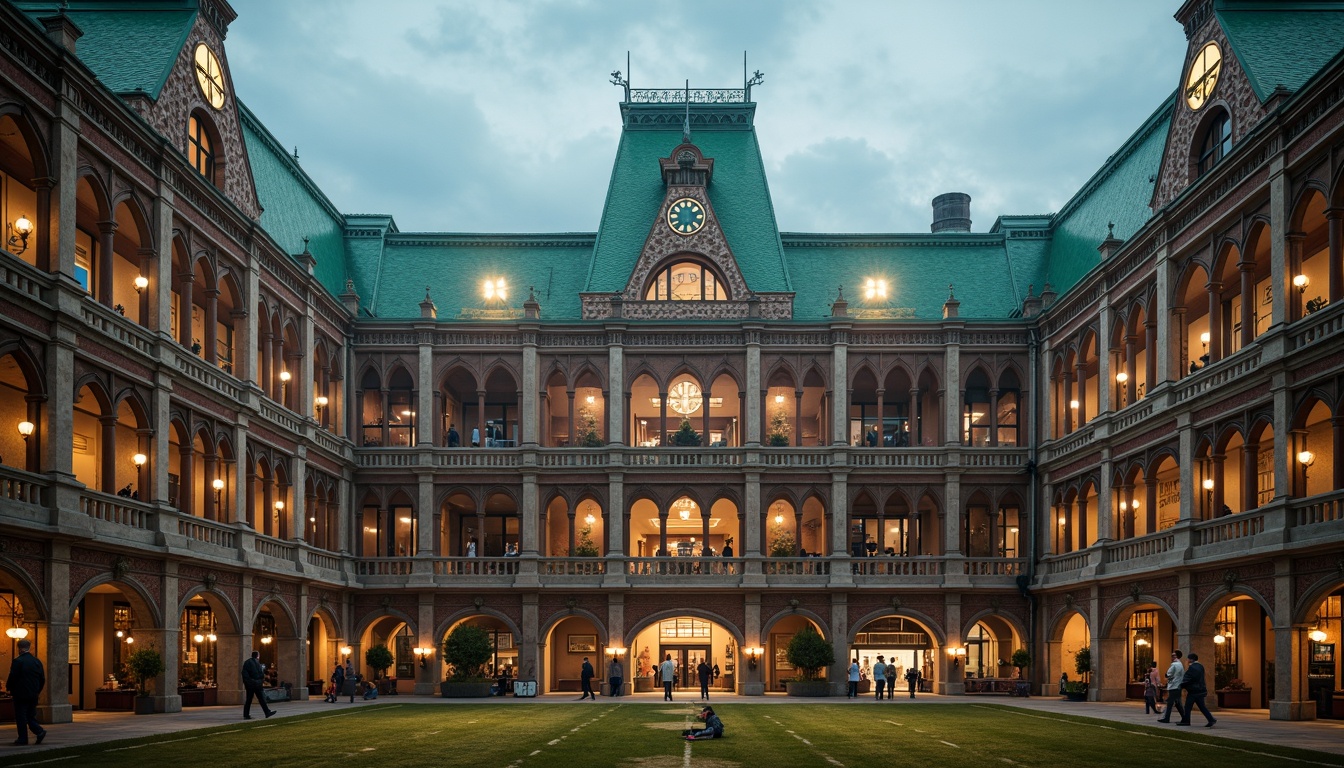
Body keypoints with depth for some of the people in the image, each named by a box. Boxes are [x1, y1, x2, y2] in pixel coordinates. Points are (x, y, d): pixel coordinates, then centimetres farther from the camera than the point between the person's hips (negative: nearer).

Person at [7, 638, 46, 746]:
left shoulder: (18, 661, -12)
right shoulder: (37, 661, 7)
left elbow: (12, 677, -12)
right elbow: (42, 679, 9)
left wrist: (9, 687, 7)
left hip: (21, 694, -6)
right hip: (33, 695, 6)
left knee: (21, 717, 1)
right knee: (31, 716, 15)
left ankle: (23, 739, 3)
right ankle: (39, 731, -3)